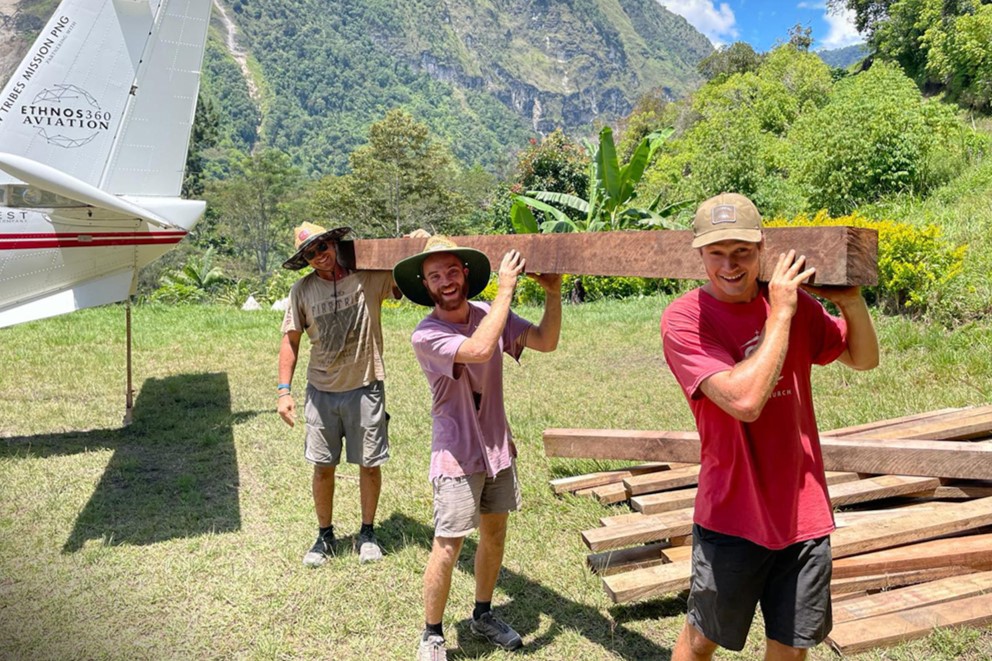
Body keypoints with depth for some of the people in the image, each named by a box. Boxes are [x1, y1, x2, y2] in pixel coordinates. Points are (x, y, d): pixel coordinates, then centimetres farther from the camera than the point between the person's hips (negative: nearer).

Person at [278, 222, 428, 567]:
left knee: (370, 464, 8)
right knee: (322, 467, 10)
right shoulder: (302, 290, -1)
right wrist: (284, 390, -2)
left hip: (365, 388, -1)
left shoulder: (370, 276, -7)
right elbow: (291, 340, 3)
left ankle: (368, 533, 29)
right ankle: (324, 536, 30)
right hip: (321, 391, 2)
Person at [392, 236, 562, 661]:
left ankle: (483, 616, 39)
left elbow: (546, 342, -6)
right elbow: (480, 350, -36)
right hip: (457, 456, -6)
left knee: (495, 533, 18)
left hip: (498, 447, 6)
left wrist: (553, 294, -20)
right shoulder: (426, 336, -20)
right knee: (447, 547, -1)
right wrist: (506, 288, -31)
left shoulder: (488, 314, -3)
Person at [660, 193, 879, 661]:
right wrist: (781, 314, -22)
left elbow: (864, 360, 10)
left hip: (804, 512, 4)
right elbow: (744, 400, -28)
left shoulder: (794, 302, -1)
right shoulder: (684, 319, -17)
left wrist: (852, 302, -8)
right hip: (733, 517, -4)